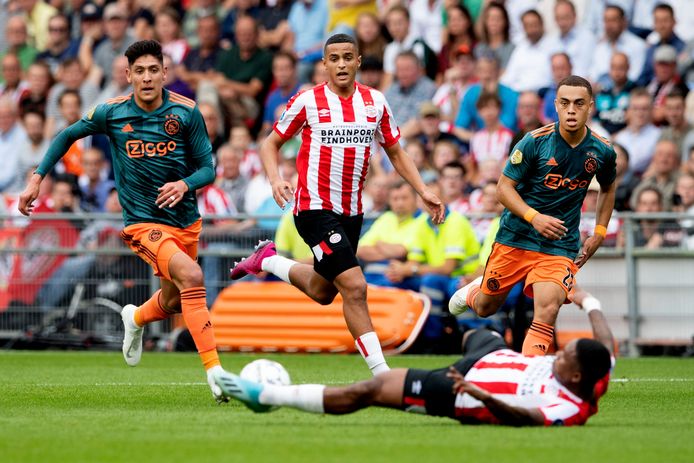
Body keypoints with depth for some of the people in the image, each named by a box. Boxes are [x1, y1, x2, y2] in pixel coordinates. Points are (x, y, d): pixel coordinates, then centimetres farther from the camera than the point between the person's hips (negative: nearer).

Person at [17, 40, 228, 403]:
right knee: (190, 277, -29)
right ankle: (214, 371, -31)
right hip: (143, 221, -4)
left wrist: (185, 185, -23)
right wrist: (37, 179, 5)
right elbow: (68, 136, 10)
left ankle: (136, 319, 57)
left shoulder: (187, 113, -7)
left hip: (186, 220, 4)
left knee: (174, 301, 19)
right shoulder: (111, 113, -8)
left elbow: (208, 168, -1)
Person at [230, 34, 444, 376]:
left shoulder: (375, 102, 5)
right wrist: (275, 178, -16)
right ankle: (382, 373, -12)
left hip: (352, 212, 6)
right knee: (354, 287, -17)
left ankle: (268, 260, 43)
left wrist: (423, 191, 4)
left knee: (322, 292, 20)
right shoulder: (308, 101, -7)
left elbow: (395, 152, 15)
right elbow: (271, 144, 3)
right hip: (315, 208, -6)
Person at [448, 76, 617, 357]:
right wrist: (534, 217, -26)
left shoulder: (602, 151, -4)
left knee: (547, 310, -24)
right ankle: (472, 292, 52)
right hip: (515, 239, 0)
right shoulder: (535, 141, -13)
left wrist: (599, 234, 11)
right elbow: (504, 188, -10)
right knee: (485, 308, 15)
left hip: (560, 247, 0)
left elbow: (608, 188, 19)